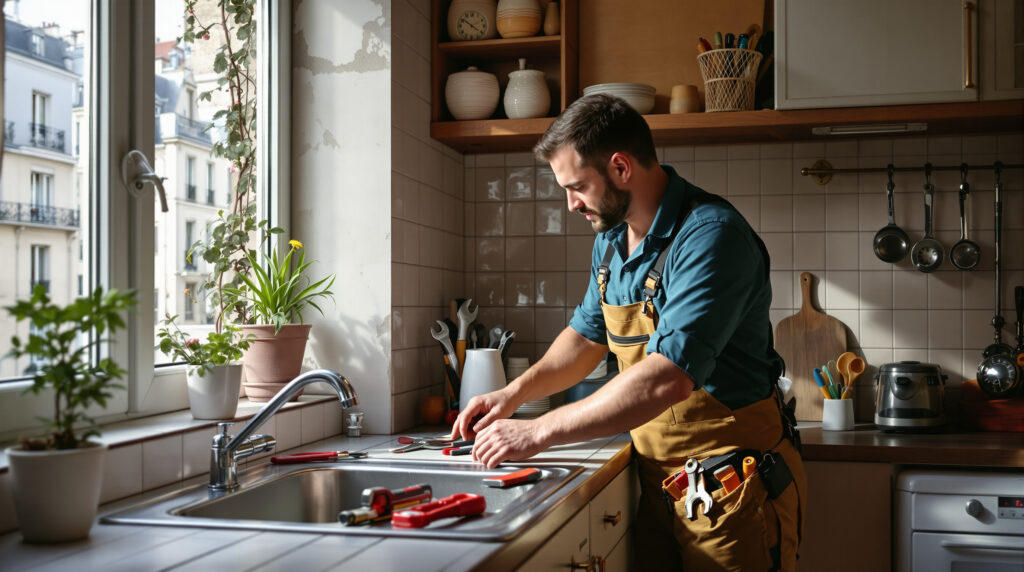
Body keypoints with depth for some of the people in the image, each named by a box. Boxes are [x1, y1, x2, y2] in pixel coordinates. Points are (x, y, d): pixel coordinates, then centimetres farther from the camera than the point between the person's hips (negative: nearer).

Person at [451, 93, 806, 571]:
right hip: (660, 479, 7)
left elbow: (667, 378, -32)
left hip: (733, 483, -7)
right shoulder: (612, 238, 6)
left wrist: (539, 431, -27)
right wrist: (513, 394, 6)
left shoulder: (711, 236, -23)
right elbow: (587, 336, 21)